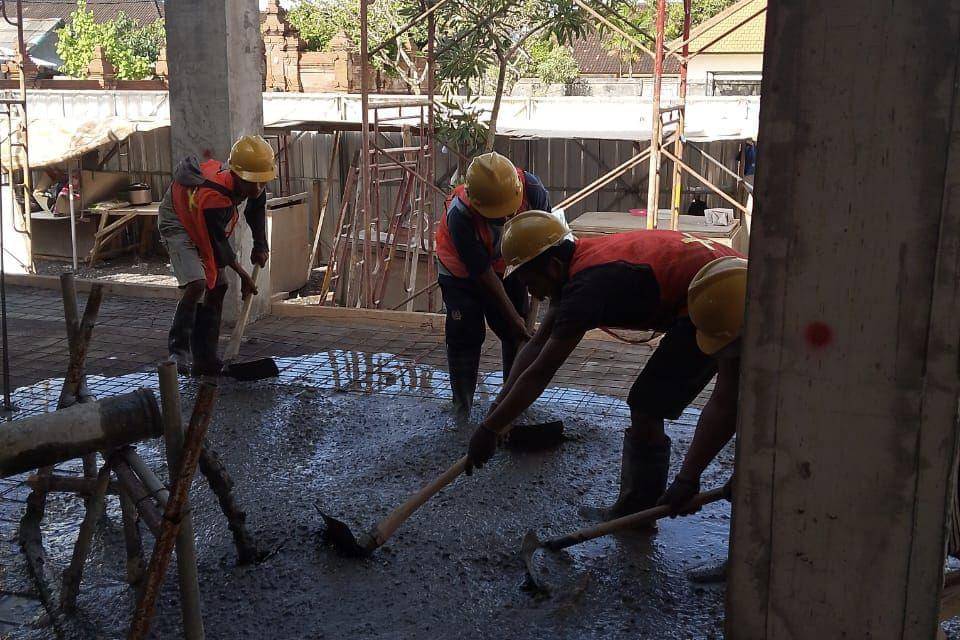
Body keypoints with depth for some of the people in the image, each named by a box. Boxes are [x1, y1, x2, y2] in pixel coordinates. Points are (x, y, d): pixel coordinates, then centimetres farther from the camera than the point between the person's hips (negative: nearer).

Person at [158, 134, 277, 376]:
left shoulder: (252, 184, -19)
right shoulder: (212, 198, -40)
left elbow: (257, 208, 5)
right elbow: (218, 244, -26)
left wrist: (260, 244, 0)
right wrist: (243, 275, -15)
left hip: (209, 226, 8)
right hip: (178, 222, -8)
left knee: (218, 288, 4)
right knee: (196, 284, -27)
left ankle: (205, 359, 10)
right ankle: (178, 351, -17)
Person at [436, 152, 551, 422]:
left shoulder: (532, 189, -30)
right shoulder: (459, 216, -39)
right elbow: (484, 274, -30)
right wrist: (513, 318, -26)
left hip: (508, 265, 4)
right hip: (463, 271, -3)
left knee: (517, 335, 3)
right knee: (465, 336, -10)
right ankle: (462, 409, 2)